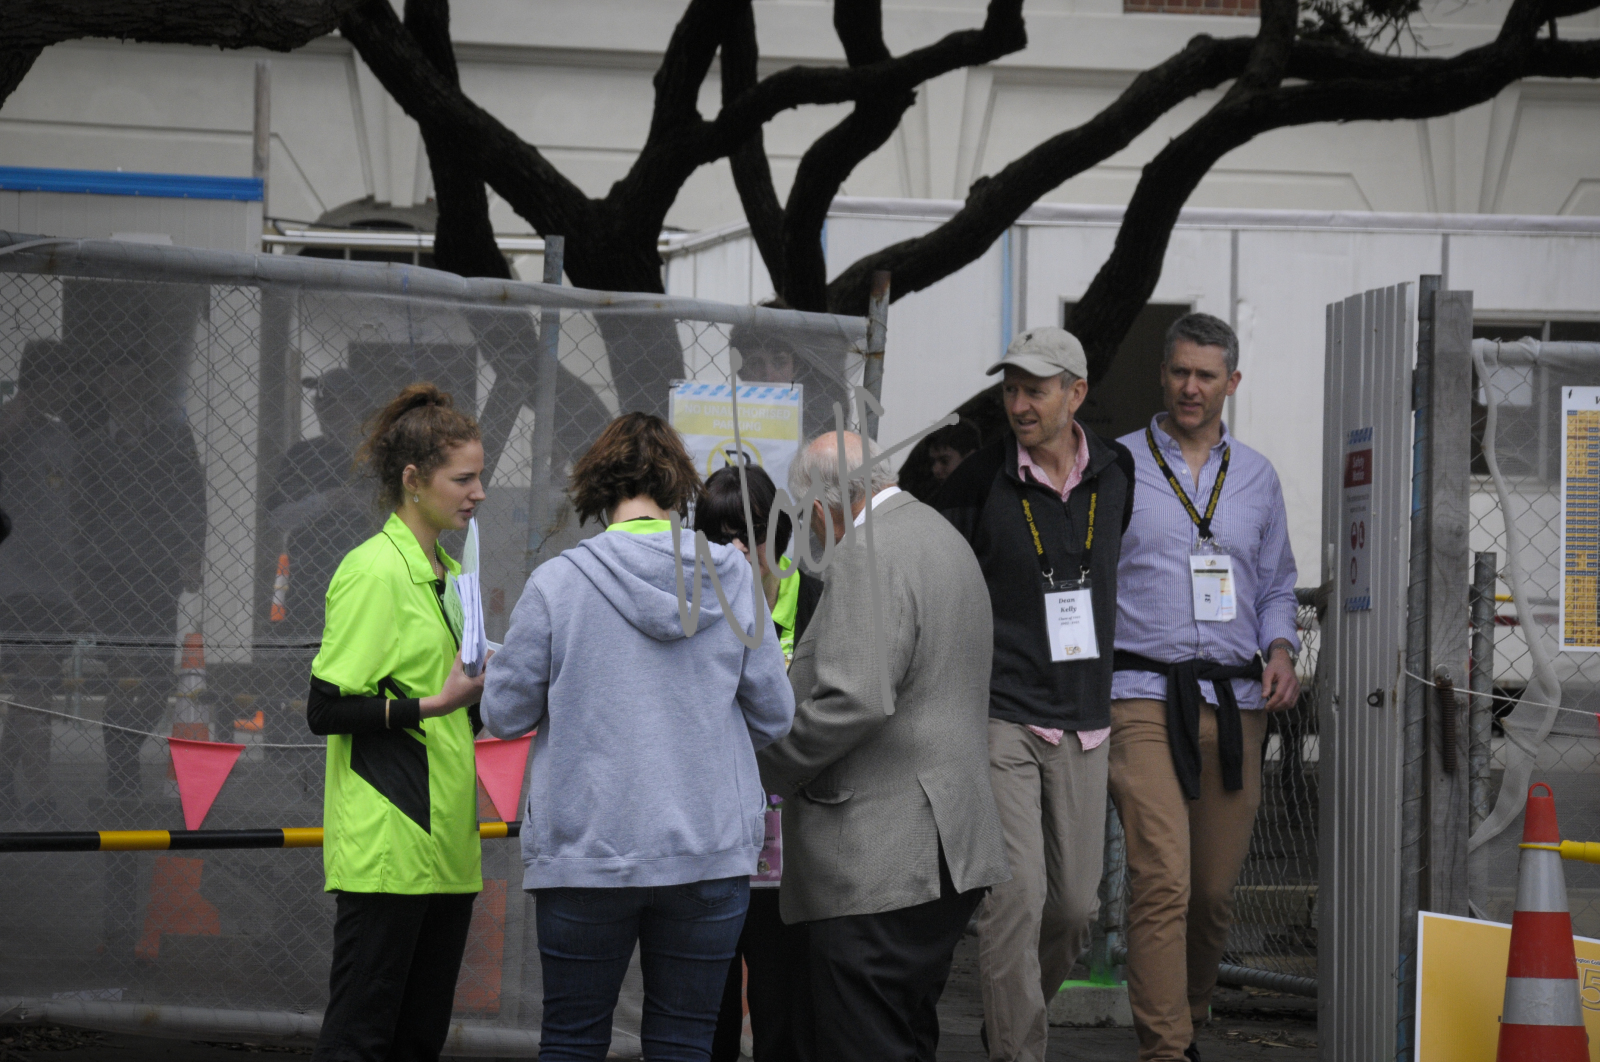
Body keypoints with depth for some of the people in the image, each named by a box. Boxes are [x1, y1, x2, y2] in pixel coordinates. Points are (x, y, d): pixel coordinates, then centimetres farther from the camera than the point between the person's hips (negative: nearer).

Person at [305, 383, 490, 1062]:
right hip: (385, 847, -9)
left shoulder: (446, 573, 18)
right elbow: (325, 709, -15)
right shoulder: (374, 572, -10)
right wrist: (434, 704, -21)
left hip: (443, 845, 9)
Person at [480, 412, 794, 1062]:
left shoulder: (558, 582, -8)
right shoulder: (732, 576, 0)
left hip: (587, 846, -2)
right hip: (711, 848, 2)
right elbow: (774, 716, 6)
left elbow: (505, 714, -2)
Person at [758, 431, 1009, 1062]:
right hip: (945, 852, 11)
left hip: (880, 860, -11)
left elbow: (853, 700, -24)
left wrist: (766, 769, -11)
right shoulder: (944, 538, 19)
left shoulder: (867, 556, -14)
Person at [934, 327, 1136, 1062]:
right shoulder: (978, 483, -6)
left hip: (1083, 724, 4)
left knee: (1076, 905, 8)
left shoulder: (1118, 474, 4)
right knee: (1015, 896, -13)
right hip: (1001, 719, -4)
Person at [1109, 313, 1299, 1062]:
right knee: (1162, 879, -15)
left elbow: (1277, 585, 23)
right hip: (1143, 693, -4)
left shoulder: (1256, 476, 16)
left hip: (1236, 700, 4)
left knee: (1216, 885, 5)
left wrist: (1280, 650, 3)